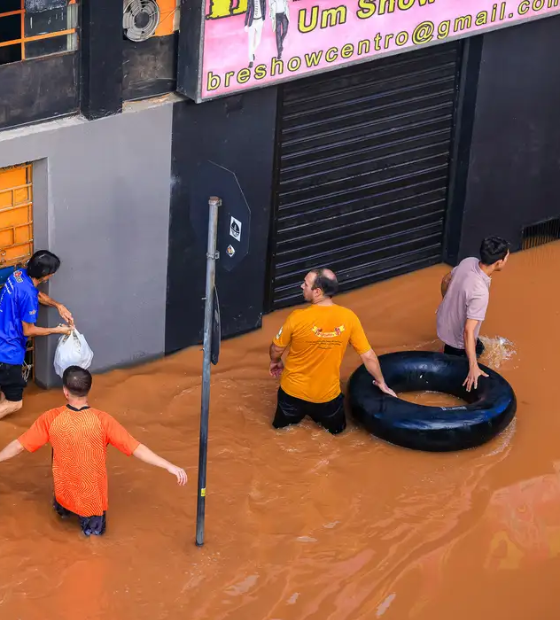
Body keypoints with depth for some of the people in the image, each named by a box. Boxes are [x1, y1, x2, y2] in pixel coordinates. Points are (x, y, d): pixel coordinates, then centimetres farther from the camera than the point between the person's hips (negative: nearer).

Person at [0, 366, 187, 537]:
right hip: (92, 499, -2)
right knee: (95, 528, 30)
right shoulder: (102, 420, -22)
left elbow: (19, 445, -7)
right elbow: (136, 449, -22)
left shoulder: (51, 419, -17)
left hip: (65, 494, 2)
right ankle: (90, 519, 7)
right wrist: (170, 467, -18)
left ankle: (64, 507, 20)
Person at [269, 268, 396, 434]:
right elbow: (368, 356, -8)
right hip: (327, 395, 0)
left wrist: (275, 362, 17)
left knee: (281, 425, 30)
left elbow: (276, 349, -7)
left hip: (294, 390, 0)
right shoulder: (348, 318, -18)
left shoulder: (298, 318, -24)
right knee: (336, 429, 30)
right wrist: (381, 383, 9)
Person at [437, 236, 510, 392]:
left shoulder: (468, 262, -18)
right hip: (458, 338, -8)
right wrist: (473, 367, -37)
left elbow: (446, 280, 3)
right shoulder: (480, 293, -40)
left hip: (444, 320, 8)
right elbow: (468, 331, -39)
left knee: (478, 348, 32)